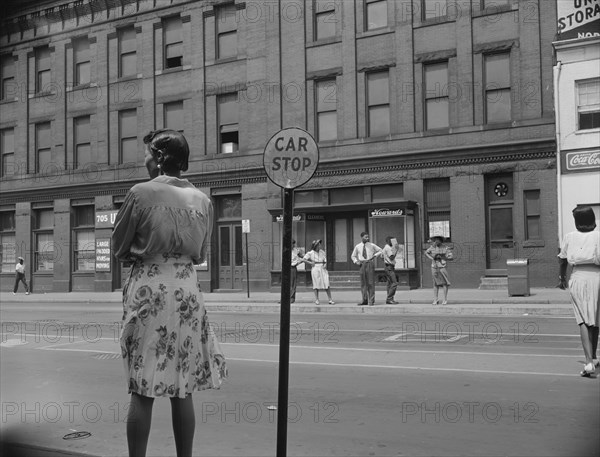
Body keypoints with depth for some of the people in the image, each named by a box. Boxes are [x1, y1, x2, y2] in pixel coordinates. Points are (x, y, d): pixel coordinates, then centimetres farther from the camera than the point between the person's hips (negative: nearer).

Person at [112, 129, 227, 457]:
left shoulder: (141, 193, -8)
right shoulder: (203, 200, 5)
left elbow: (119, 248, 1)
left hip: (147, 287, -3)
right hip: (186, 288, 4)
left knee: (143, 389, 3)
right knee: (182, 388, 12)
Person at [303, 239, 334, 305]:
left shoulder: (322, 252, 9)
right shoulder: (310, 253, 0)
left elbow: (325, 261, 16)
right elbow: (304, 259, 3)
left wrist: (325, 265, -3)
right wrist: (311, 263, -5)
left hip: (322, 269, 2)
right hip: (315, 269, -2)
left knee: (327, 284, -5)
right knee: (316, 285, 2)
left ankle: (330, 300, -4)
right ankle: (316, 300, 11)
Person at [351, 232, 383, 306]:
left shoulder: (371, 245, 4)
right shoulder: (357, 247, 8)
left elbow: (380, 251, 13)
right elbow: (353, 256, 20)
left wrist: (374, 255, -2)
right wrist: (356, 261, 1)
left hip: (370, 263, -2)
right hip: (362, 264, 2)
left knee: (371, 282, -6)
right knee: (363, 283, 4)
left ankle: (371, 301, -2)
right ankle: (365, 300, 12)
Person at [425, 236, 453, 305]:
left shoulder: (445, 248, -5)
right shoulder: (432, 247, 3)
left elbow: (451, 257, -8)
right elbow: (426, 253, 16)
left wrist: (441, 257, -18)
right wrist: (432, 258, 1)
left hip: (442, 267, -2)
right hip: (434, 267, 2)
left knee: (445, 283, -6)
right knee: (436, 283, 5)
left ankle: (445, 299, 1)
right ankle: (435, 299, 8)